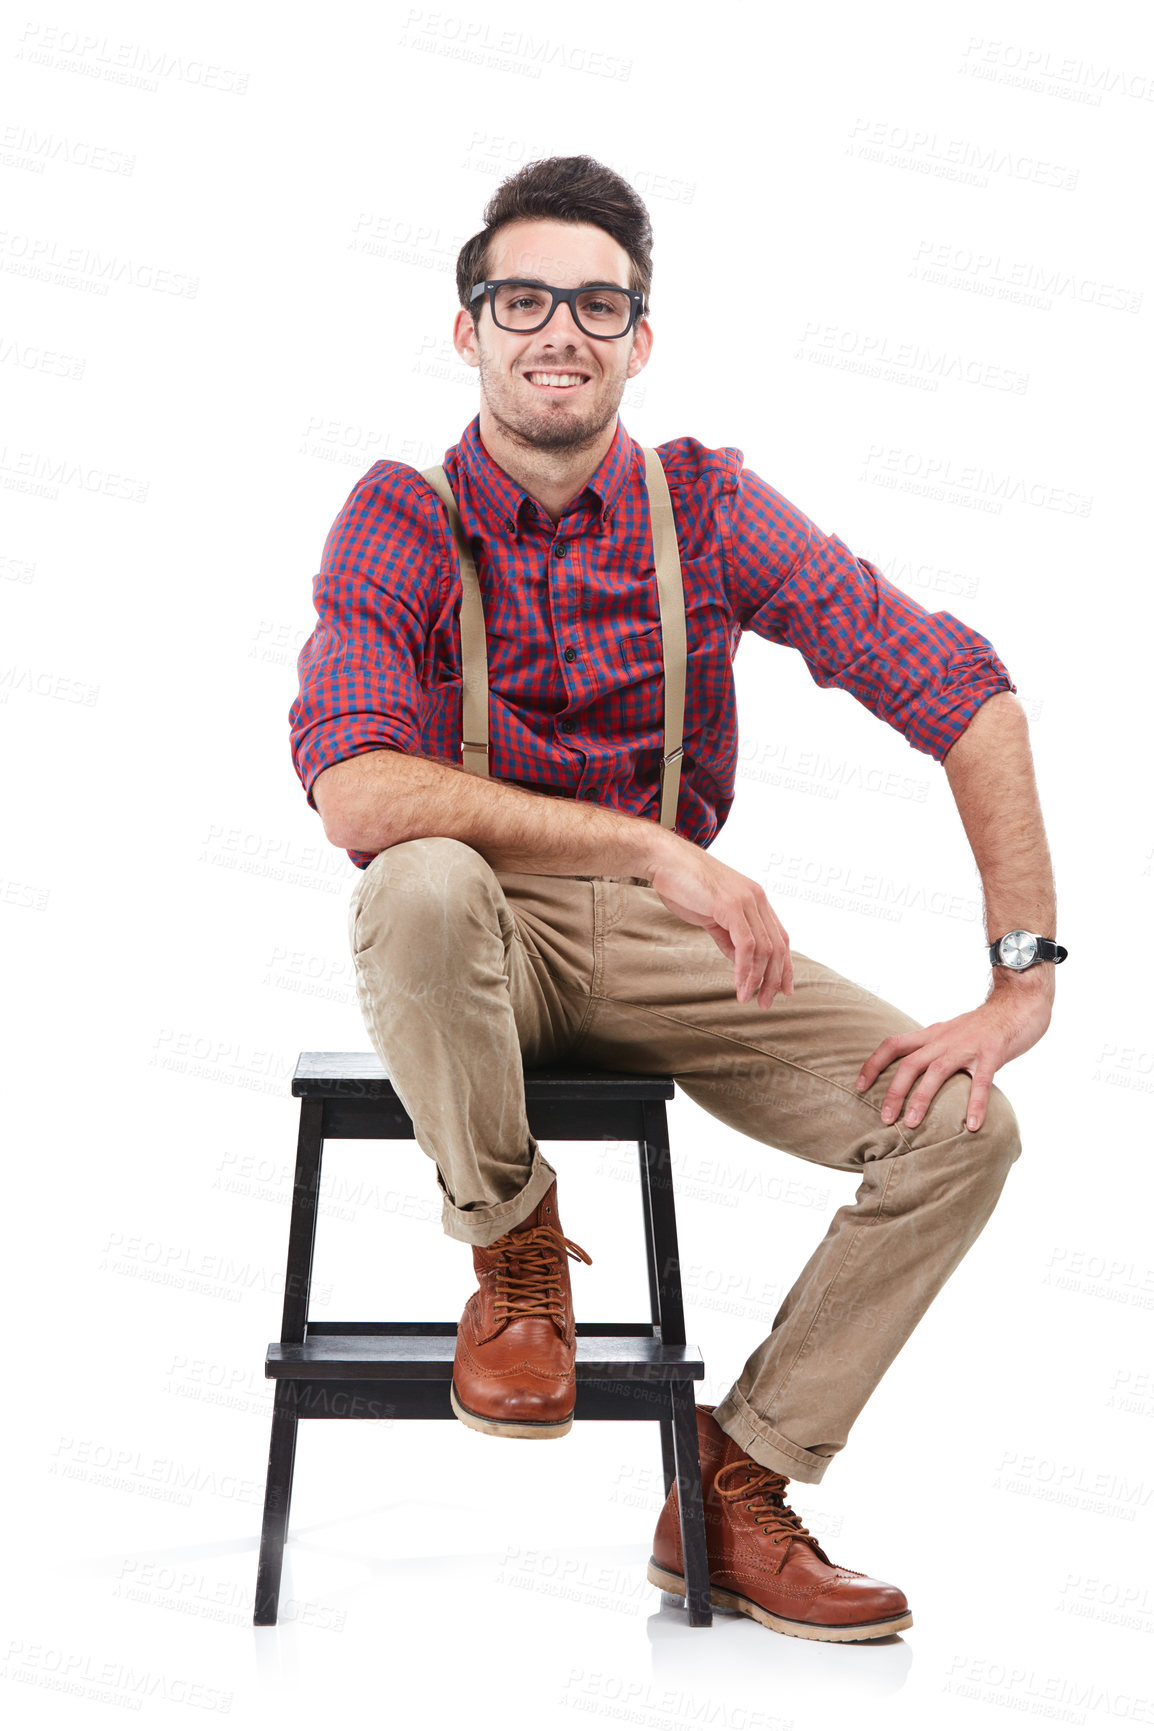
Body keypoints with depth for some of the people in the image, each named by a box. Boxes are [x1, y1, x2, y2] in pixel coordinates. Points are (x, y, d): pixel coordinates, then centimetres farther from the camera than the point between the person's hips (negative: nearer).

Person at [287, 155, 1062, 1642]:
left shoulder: (708, 502, -4)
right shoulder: (401, 519, -8)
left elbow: (964, 692, -9)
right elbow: (355, 792, -26)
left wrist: (1025, 977, -19)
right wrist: (658, 848, -31)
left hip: (664, 942, 3)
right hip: (483, 936, -2)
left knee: (963, 1123, -14)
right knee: (420, 885, -38)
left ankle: (737, 1485, 3)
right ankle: (515, 1250, -9)